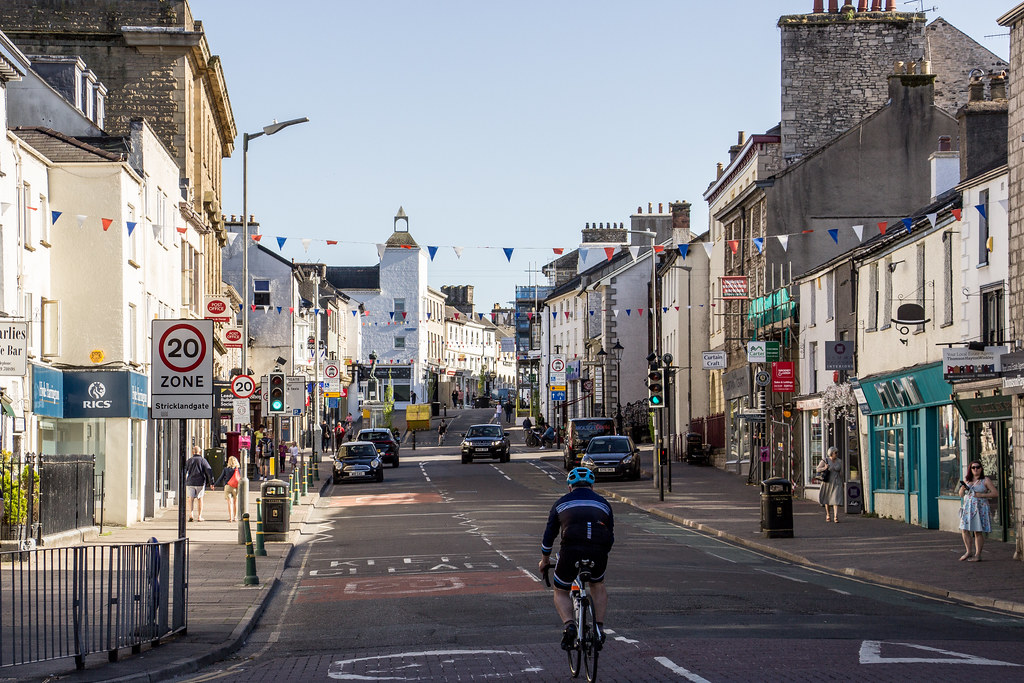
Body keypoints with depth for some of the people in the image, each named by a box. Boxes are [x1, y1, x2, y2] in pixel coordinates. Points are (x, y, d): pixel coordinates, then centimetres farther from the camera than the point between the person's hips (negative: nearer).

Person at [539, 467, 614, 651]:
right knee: (598, 585, 31)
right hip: (598, 554, 2)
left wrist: (544, 560, 37)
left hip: (570, 552, -2)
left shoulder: (561, 503, 20)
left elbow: (548, 535, 23)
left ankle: (568, 624, -7)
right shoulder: (603, 503, 23)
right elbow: (611, 536, 28)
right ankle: (599, 627, 17)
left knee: (561, 592, 20)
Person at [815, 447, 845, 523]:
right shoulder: (825, 460, -7)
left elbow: (841, 473, 9)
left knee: (836, 499, -12)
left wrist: (843, 483, 13)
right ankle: (827, 515, 33)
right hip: (827, 482, 0)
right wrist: (824, 468, -25)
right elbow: (817, 469, -7)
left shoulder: (839, 461, 1)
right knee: (827, 499, 13)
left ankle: (836, 517, -18)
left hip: (837, 483, 0)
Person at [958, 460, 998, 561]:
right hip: (967, 507, 5)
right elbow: (961, 494, 19)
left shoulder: (985, 480, 0)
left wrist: (982, 495, -13)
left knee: (978, 532, -4)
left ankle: (977, 555, 2)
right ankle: (969, 552, 14)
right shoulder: (966, 479, 14)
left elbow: (995, 493, -3)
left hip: (980, 508, -5)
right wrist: (963, 488, -3)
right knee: (964, 530, 0)